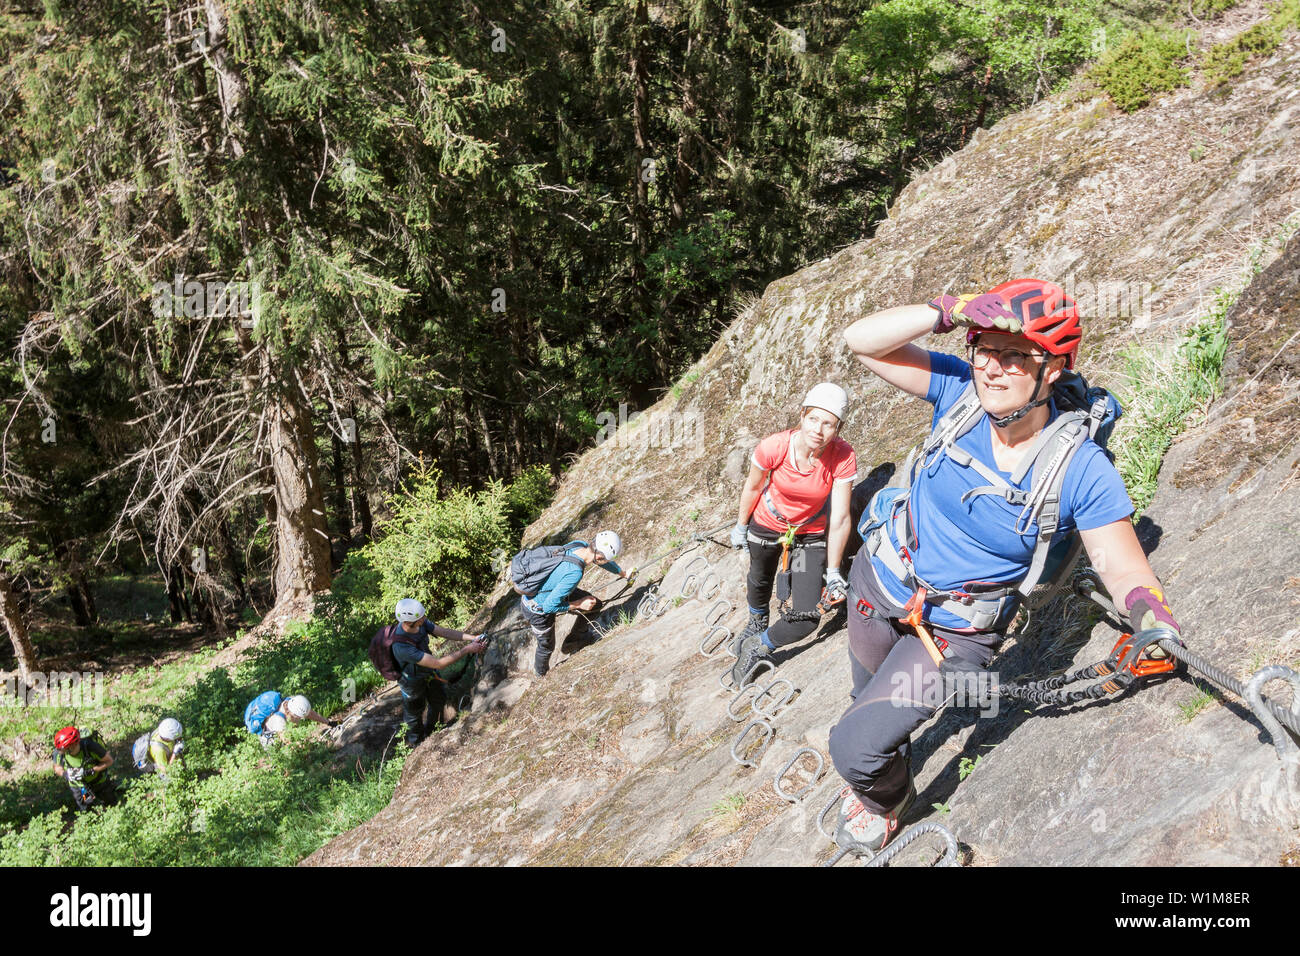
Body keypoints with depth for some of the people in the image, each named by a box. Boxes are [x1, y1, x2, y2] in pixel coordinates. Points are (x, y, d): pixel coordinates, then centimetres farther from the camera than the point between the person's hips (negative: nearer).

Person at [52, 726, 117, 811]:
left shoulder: (90, 747, -40)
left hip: (98, 781, -2)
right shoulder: (58, 752, -31)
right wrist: (65, 774, -29)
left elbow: (109, 761, -26)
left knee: (110, 800, 17)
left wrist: (89, 771, -36)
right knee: (84, 809, 13)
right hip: (77, 784, 2)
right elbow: (57, 767, -7)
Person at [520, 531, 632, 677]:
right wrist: (579, 605, -21)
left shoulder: (579, 544, -17)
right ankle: (541, 675, 52)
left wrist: (624, 574, 21)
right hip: (539, 610, -7)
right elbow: (549, 606, -33)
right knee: (547, 646, 22)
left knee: (595, 604, 12)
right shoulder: (575, 573, -41)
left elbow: (604, 561, 6)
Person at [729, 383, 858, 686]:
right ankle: (757, 621, 64)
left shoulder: (843, 457, -30)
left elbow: (839, 519, -23)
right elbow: (753, 487, -10)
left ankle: (757, 647, 19)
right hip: (767, 525, 1)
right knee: (760, 581, 30)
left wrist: (833, 572, -18)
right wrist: (740, 527, 4)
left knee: (807, 619, -10)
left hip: (811, 533, 0)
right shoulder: (773, 447, -31)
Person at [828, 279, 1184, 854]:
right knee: (868, 698, 28)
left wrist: (1150, 611, -41)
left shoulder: (1082, 470, -22)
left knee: (856, 748, -8)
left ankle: (889, 798, 30)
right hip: (878, 584, 4)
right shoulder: (960, 392, -17)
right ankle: (878, 775, 63)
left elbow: (1122, 567, -18)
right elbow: (861, 341, -22)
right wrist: (949, 311, -37)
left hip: (954, 631, -3)